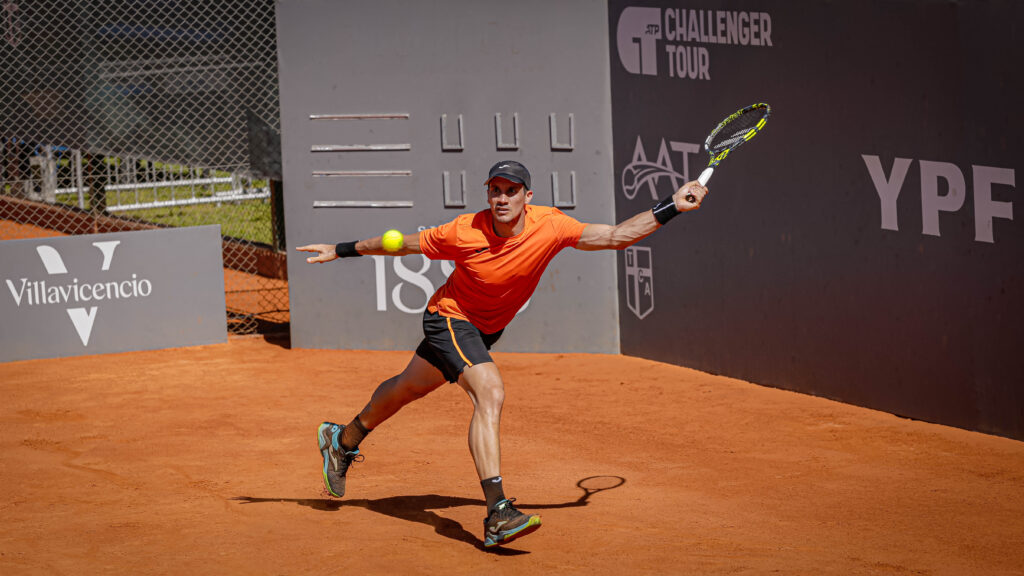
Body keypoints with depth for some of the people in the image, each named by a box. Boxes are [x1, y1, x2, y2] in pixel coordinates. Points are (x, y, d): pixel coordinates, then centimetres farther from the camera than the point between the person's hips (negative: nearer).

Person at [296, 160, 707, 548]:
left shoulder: (549, 226, -22)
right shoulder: (464, 233, -26)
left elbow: (616, 236, -22)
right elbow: (405, 244, -11)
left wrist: (671, 207, -30)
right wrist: (342, 251, -4)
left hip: (486, 328, 6)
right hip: (450, 317, -6)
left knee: (408, 388, 24)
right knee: (490, 392, -28)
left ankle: (344, 440, 51)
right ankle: (497, 514, -34)